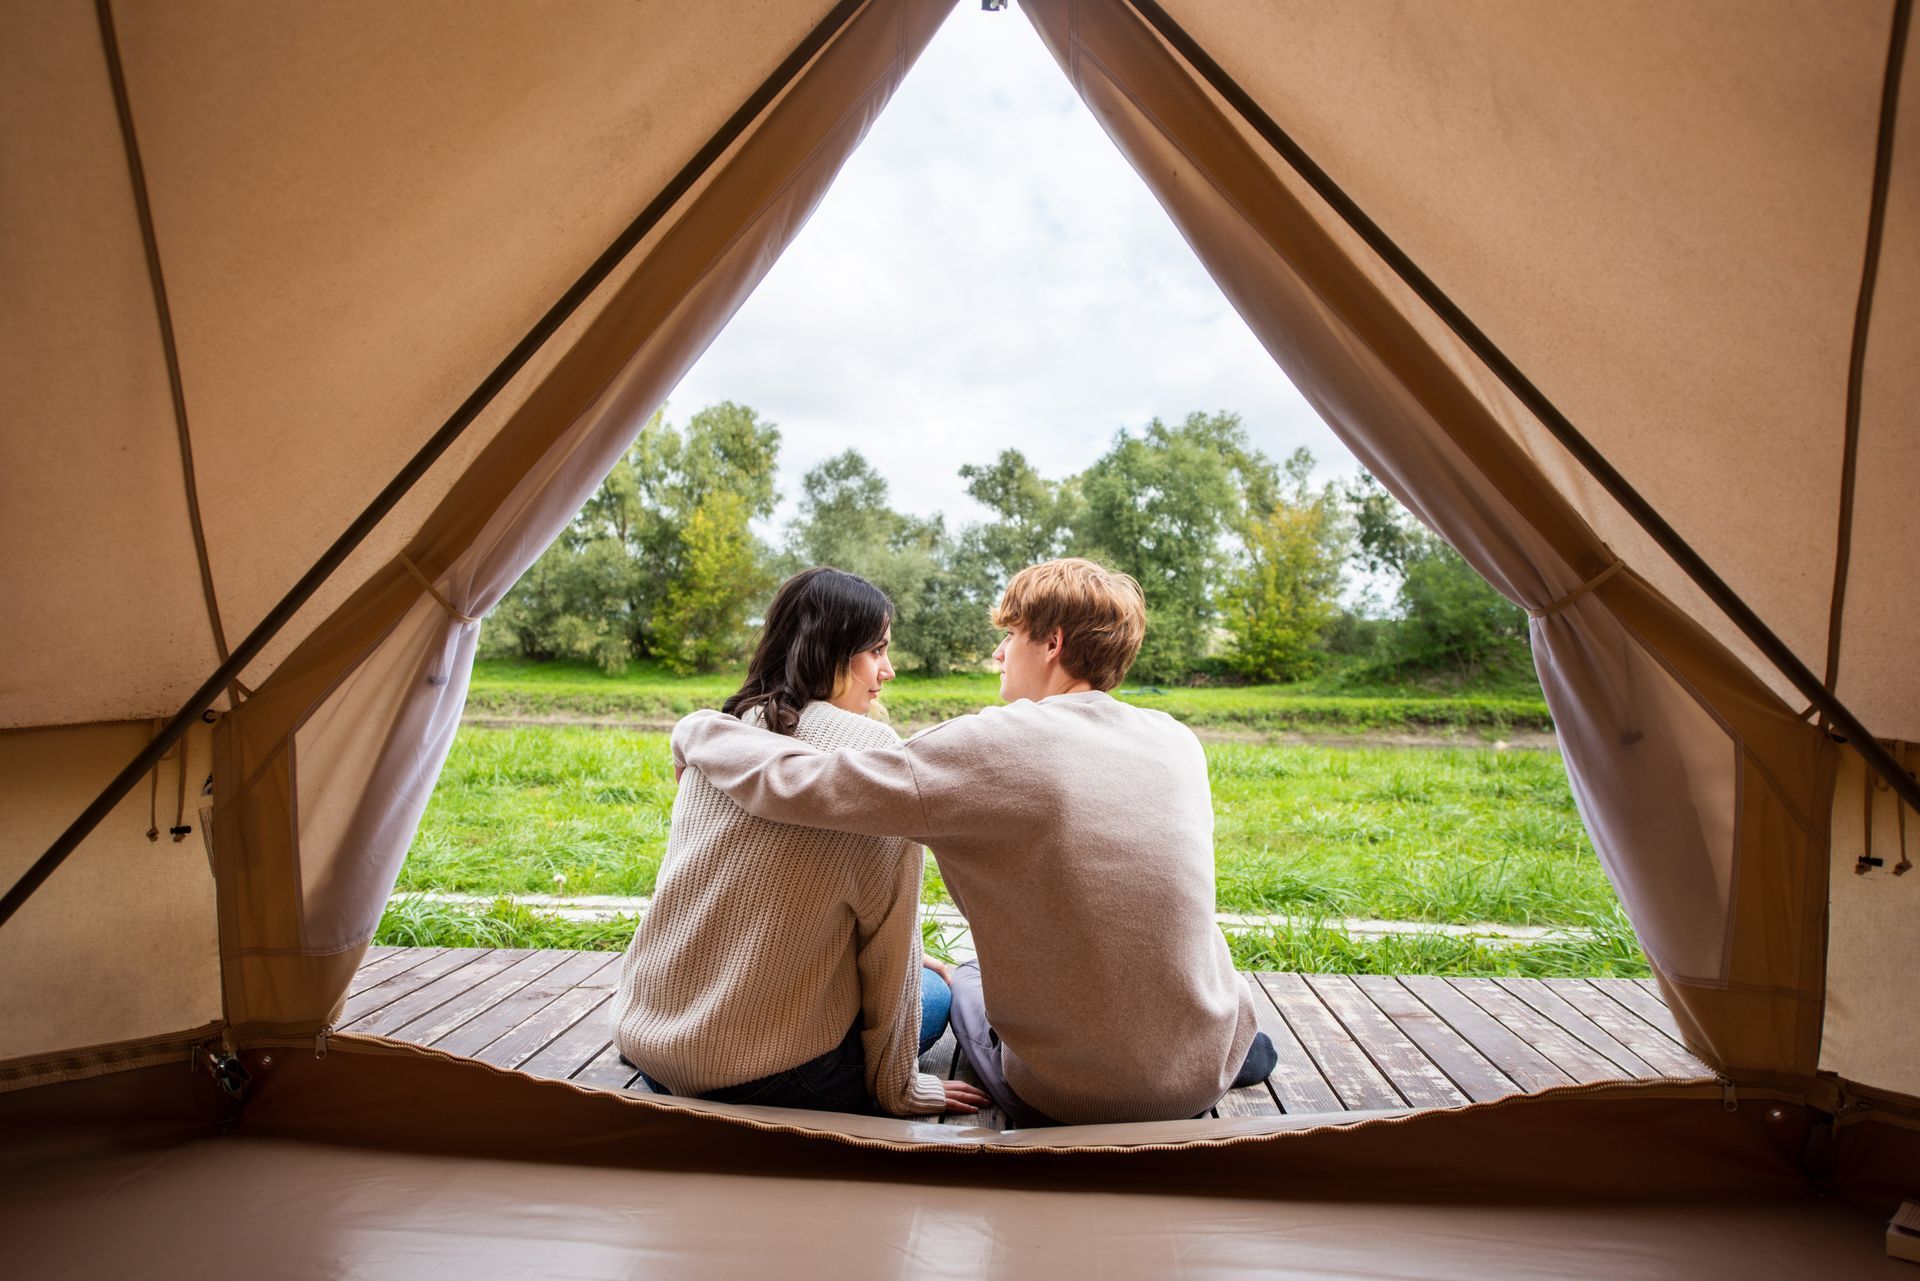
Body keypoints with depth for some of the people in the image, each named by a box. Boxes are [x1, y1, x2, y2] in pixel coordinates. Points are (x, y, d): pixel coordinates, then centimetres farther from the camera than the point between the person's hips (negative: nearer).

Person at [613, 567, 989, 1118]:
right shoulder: (869, 747, -15)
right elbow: (888, 931, -11)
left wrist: (910, 956, 23)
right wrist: (899, 1089, 1)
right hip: (762, 1074, -6)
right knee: (932, 993, 20)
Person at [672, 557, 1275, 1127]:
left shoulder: (997, 746, -20)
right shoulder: (1179, 741, -3)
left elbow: (790, 780, -19)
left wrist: (695, 730, 0)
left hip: (1072, 1099, -3)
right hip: (1210, 1072, 4)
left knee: (966, 982, 27)